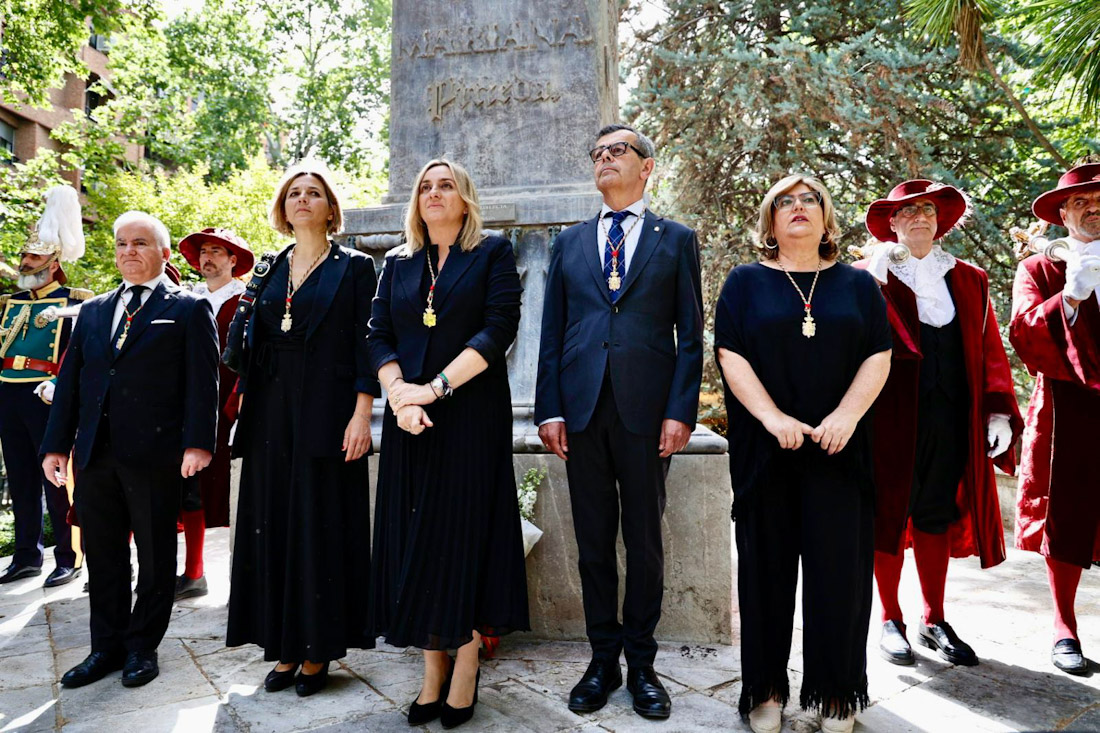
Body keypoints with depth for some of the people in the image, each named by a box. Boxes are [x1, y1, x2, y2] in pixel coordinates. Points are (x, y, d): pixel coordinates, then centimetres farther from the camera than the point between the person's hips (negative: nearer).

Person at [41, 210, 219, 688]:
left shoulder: (189, 310, 1)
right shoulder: (92, 312, 17)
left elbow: (202, 381, -8)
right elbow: (70, 379, 15)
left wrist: (198, 443, -17)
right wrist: (56, 444, 8)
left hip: (155, 455, -5)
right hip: (96, 453, 5)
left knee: (155, 556, 6)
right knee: (102, 555, 13)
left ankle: (143, 646, 21)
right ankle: (107, 646, 27)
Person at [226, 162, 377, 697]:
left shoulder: (354, 267, 2)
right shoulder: (270, 270, 15)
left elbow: (365, 343, -5)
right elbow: (253, 343, 15)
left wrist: (362, 412, -14)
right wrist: (246, 408, 7)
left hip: (326, 410, -5)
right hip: (271, 412, 5)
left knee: (321, 524, 0)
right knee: (272, 524, 6)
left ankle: (318, 649, 12)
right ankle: (284, 647, 18)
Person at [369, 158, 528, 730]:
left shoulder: (493, 253, 3)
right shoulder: (397, 264, 14)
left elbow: (499, 328, -10)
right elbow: (378, 335, 6)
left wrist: (435, 388, -15)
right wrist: (399, 393, -12)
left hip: (472, 415, -4)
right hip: (409, 418, 4)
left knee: (465, 533, 0)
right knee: (415, 538, 4)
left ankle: (465, 672, 12)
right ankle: (432, 672, 15)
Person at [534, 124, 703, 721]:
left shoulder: (676, 240, 8)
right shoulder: (569, 243, 15)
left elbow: (690, 335, 2)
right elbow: (552, 332, 10)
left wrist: (679, 411, -8)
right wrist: (549, 409, 1)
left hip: (646, 409, -2)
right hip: (583, 408, 2)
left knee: (644, 542, 7)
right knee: (593, 542, 9)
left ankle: (641, 664, 21)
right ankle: (603, 660, 23)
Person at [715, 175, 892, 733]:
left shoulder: (857, 285, 12)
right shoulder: (746, 283, 7)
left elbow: (878, 356, 4)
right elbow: (731, 356, -3)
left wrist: (847, 416, -13)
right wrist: (773, 419, -14)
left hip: (839, 448, 1)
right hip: (765, 450, -1)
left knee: (839, 568, 3)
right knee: (767, 567, 4)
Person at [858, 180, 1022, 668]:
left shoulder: (969, 281, 13)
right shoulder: (868, 277, 1)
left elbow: (990, 350, 11)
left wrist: (999, 410, 2)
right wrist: (877, 282, -22)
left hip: (951, 421, 4)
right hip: (892, 419, -3)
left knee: (937, 515, 11)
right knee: (890, 514, 5)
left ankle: (934, 622, 25)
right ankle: (891, 621, 20)